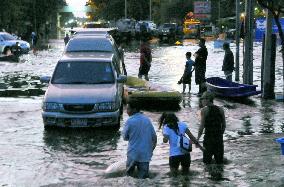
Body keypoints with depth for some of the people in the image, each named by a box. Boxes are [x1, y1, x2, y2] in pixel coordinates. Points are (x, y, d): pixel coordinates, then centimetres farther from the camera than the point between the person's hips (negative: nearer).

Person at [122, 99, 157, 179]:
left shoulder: (130, 121, -12)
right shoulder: (147, 119, 2)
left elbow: (125, 137, -2)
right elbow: (154, 136, 6)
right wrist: (152, 148, 18)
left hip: (133, 153, -3)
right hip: (145, 154, 3)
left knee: (129, 174, 13)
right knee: (143, 177, 6)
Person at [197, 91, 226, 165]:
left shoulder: (204, 110, -7)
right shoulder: (220, 109, 7)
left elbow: (202, 126, -11)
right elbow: (224, 125, 9)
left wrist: (197, 139, -5)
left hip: (208, 138, -4)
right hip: (219, 138, 4)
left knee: (207, 162, 3)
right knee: (219, 162, 12)